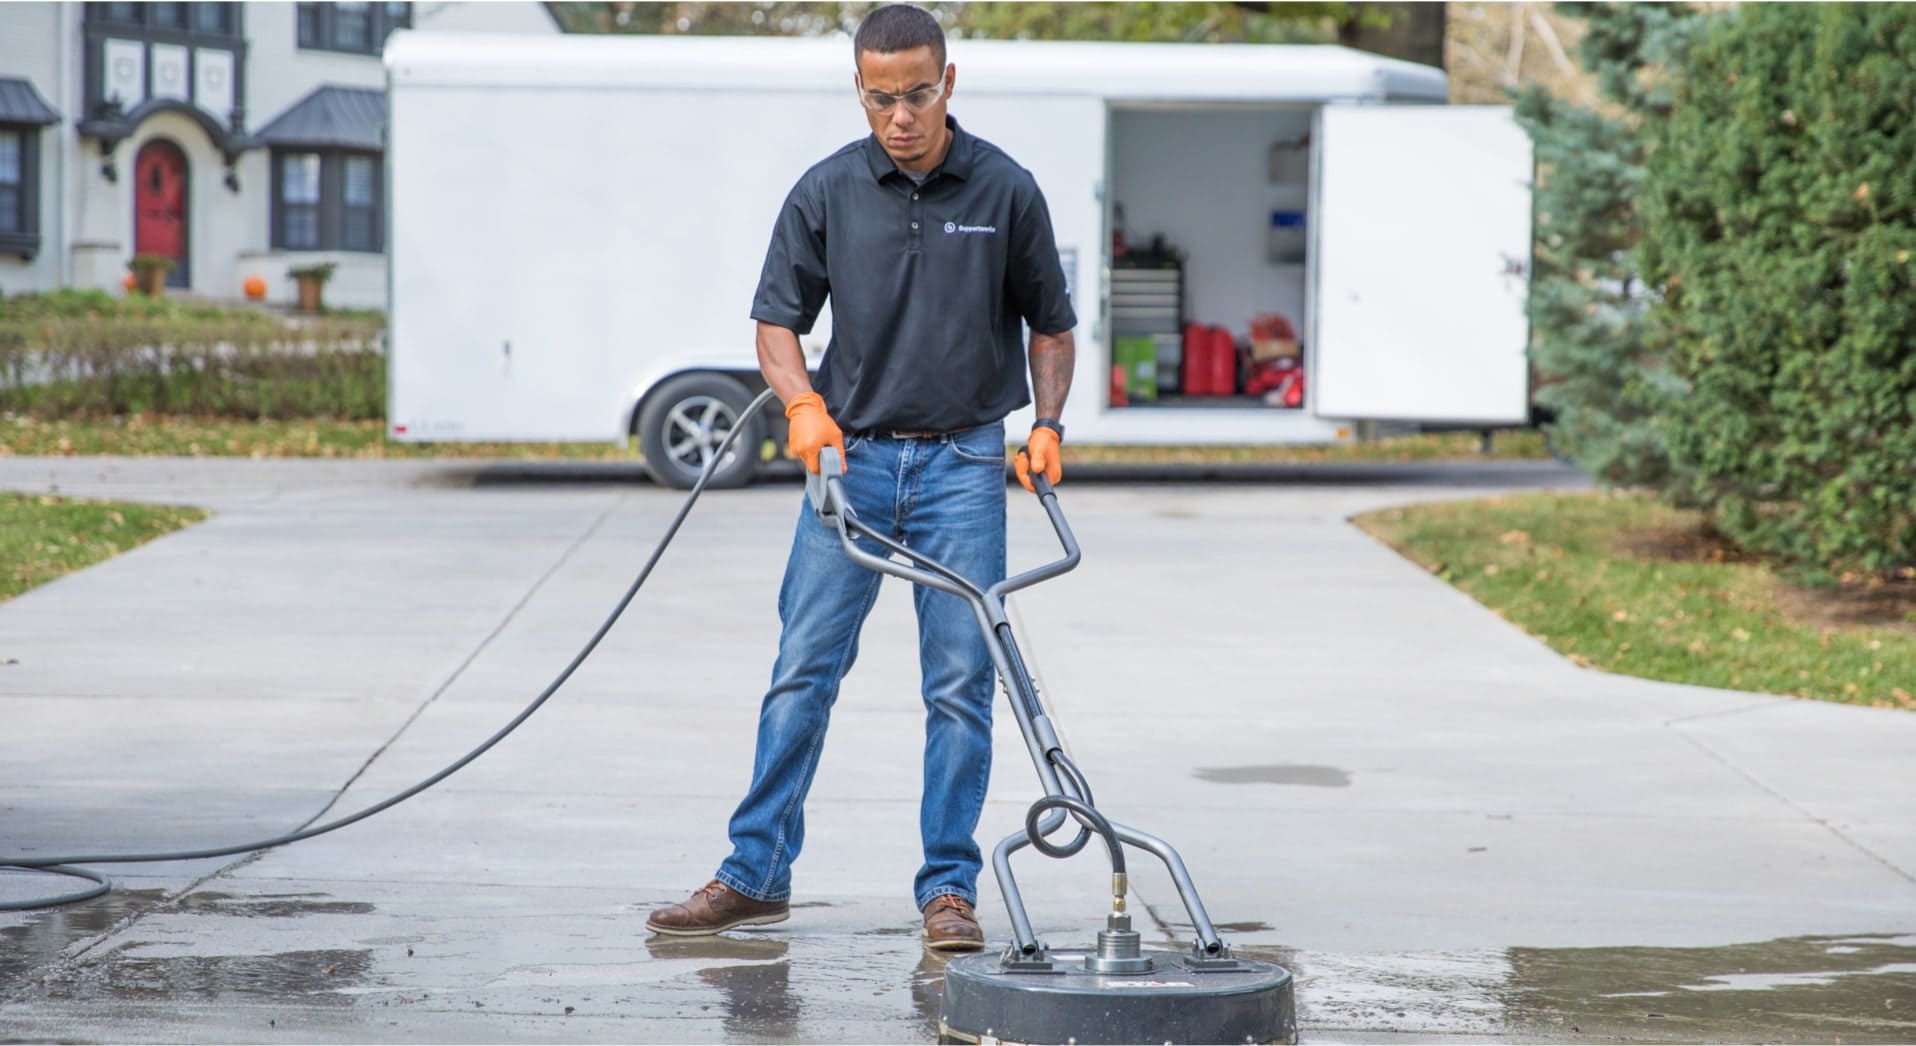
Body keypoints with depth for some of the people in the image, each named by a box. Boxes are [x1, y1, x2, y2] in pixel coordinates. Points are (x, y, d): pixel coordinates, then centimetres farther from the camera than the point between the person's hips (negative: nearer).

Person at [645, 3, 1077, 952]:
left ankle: (947, 890, 6)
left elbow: (1050, 323, 8)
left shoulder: (1006, 190, -2)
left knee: (960, 686, -1)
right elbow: (776, 320, 5)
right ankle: (756, 874, 7)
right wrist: (804, 403, -12)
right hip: (853, 454, 1)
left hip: (964, 464, -1)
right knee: (803, 670, 0)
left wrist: (1047, 424, -6)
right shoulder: (825, 192, -1)